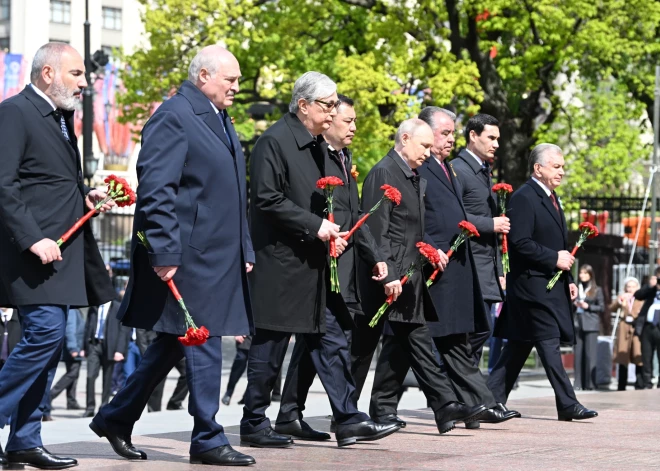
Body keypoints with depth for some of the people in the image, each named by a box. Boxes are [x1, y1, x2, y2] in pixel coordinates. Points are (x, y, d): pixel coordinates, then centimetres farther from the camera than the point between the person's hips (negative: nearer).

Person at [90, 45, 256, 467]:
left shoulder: (220, 120, 19)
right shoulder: (174, 117, -11)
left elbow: (233, 194, 24)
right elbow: (156, 190, -19)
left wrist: (244, 250, 19)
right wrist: (164, 252, -23)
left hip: (218, 256, 10)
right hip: (188, 255, -10)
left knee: (173, 344, 13)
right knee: (203, 343, -6)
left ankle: (116, 419, 23)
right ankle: (208, 440, 1)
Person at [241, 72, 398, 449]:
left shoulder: (318, 146, 16)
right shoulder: (275, 142, -12)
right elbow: (268, 200, -19)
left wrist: (333, 233, 6)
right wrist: (315, 226, -19)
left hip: (314, 265, 9)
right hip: (281, 262, -9)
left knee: (332, 341, 5)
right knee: (270, 347, -1)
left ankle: (349, 420, 6)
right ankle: (254, 426, 8)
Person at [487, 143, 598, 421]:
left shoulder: (551, 198, 19)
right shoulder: (523, 198, -12)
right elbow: (520, 243, -20)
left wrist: (568, 279, 18)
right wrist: (554, 259, -18)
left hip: (553, 285, 10)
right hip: (533, 284, -10)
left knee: (519, 346, 10)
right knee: (548, 343, -9)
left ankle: (493, 400, 15)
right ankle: (567, 405, -9)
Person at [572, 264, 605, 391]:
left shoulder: (596, 290, 6)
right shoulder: (576, 289, 15)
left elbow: (601, 307, 3)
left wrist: (588, 306, -9)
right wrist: (574, 304, -3)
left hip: (591, 324, -3)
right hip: (577, 323, 3)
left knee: (590, 354, -6)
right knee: (578, 354, 1)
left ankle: (589, 383, -4)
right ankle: (578, 383, 4)